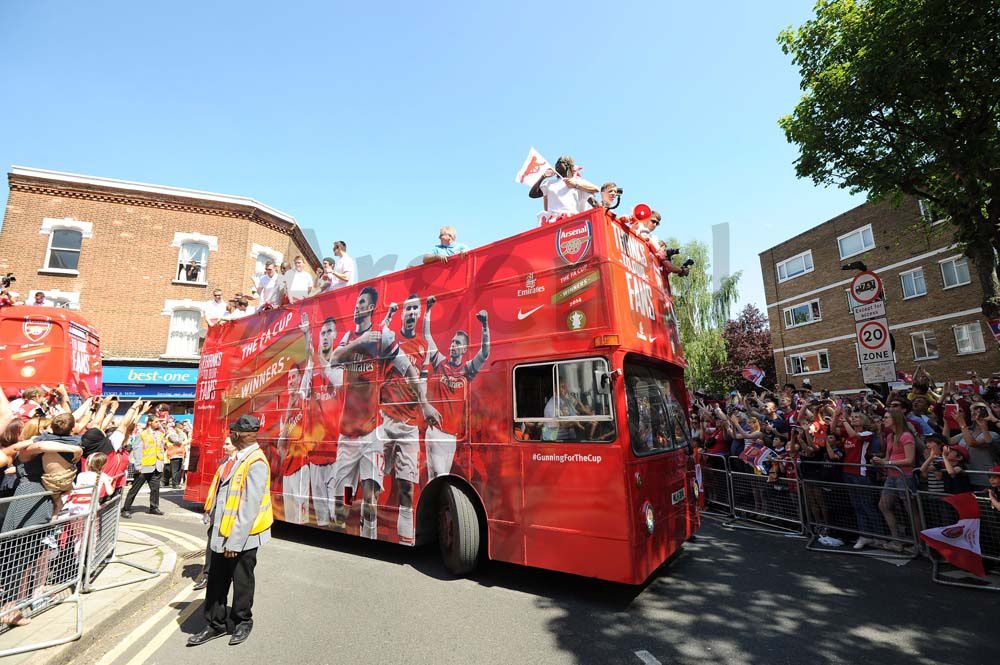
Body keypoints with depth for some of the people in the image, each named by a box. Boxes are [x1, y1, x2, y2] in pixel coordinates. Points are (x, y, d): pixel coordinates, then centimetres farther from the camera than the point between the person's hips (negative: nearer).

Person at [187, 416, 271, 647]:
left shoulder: (255, 463, -24)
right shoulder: (238, 458, 5)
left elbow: (250, 507, -25)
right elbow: (223, 494, 14)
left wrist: (235, 541, -22)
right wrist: (216, 525, 15)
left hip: (242, 536, -8)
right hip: (222, 532, 8)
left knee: (242, 581, 12)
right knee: (216, 580, 18)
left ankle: (242, 622, 33)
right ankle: (216, 624, 35)